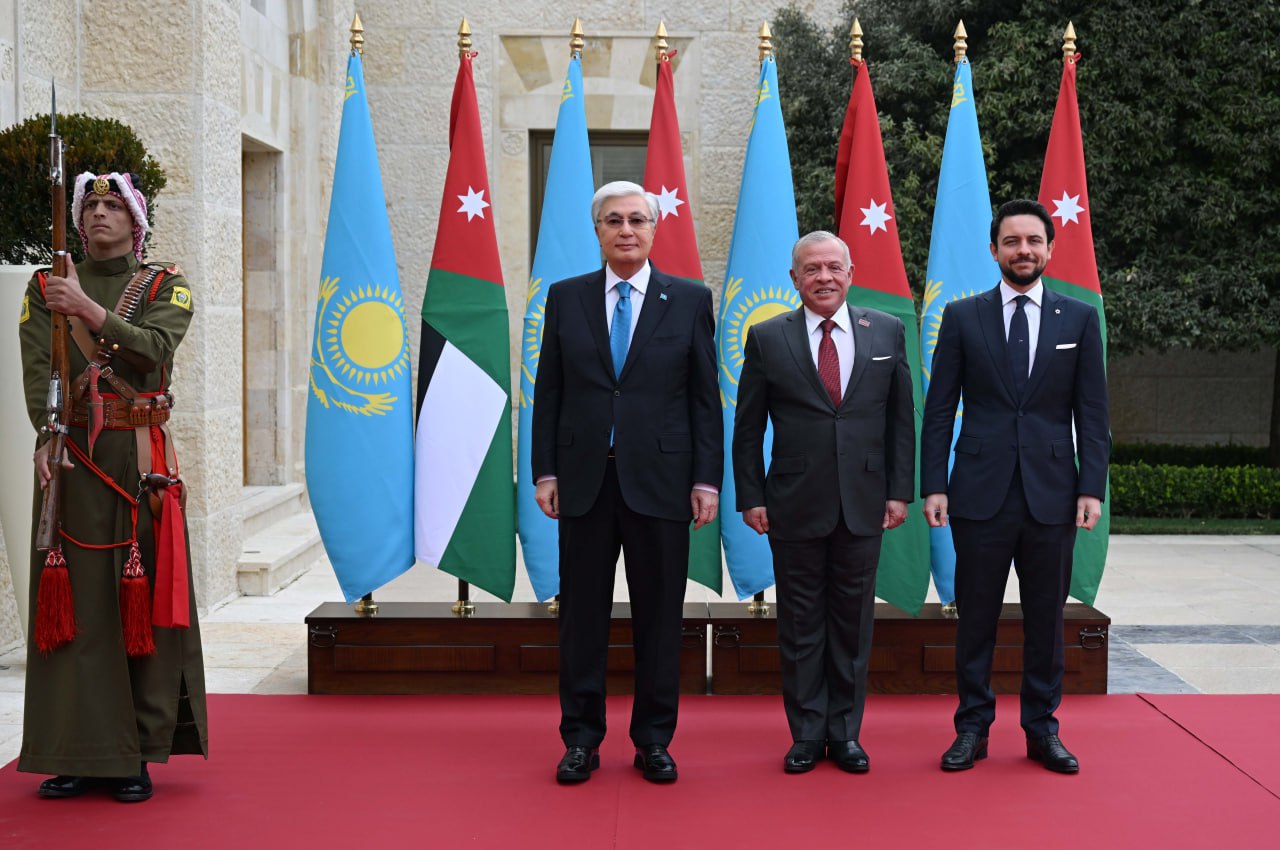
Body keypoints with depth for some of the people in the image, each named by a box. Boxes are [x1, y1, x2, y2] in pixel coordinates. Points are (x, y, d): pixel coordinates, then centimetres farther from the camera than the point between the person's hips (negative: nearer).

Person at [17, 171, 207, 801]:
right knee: (76, 600, -1)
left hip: (140, 458, -1)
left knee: (143, 598, -3)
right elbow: (36, 368, -3)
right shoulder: (46, 288, 13)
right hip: (72, 458, 1)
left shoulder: (165, 285, 10)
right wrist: (45, 436, -19)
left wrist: (89, 309, -19)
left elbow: (154, 348, -10)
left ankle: (136, 755, 3)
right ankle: (79, 753, 5)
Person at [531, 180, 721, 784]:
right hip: (584, 480, 1)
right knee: (582, 615, 6)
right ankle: (581, 739, 18)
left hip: (659, 480, -1)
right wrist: (544, 472, 1)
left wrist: (707, 479, -4)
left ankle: (654, 741, 18)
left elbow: (706, 398, 3)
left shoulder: (690, 300, 4)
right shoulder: (566, 298, 8)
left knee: (659, 617, 6)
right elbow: (548, 392, 8)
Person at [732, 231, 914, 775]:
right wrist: (750, 498, -2)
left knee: (853, 622, 9)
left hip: (863, 505, 1)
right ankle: (807, 735, 18)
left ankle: (845, 733, 21)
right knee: (800, 624, 6)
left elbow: (901, 419, 7)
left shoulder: (887, 332, 5)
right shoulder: (767, 338, 1)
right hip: (794, 506, -1)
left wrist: (900, 490, 1)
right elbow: (748, 427, 3)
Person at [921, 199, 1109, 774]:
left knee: (1046, 617, 8)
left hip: (1052, 495, 1)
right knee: (975, 617, 5)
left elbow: (1092, 414, 5)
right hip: (981, 494, -1)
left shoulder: (1079, 319, 7)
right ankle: (973, 728, 17)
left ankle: (1042, 728, 21)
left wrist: (1092, 488, -3)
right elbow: (939, 410, 3)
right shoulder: (962, 317, 5)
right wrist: (933, 485, -4)